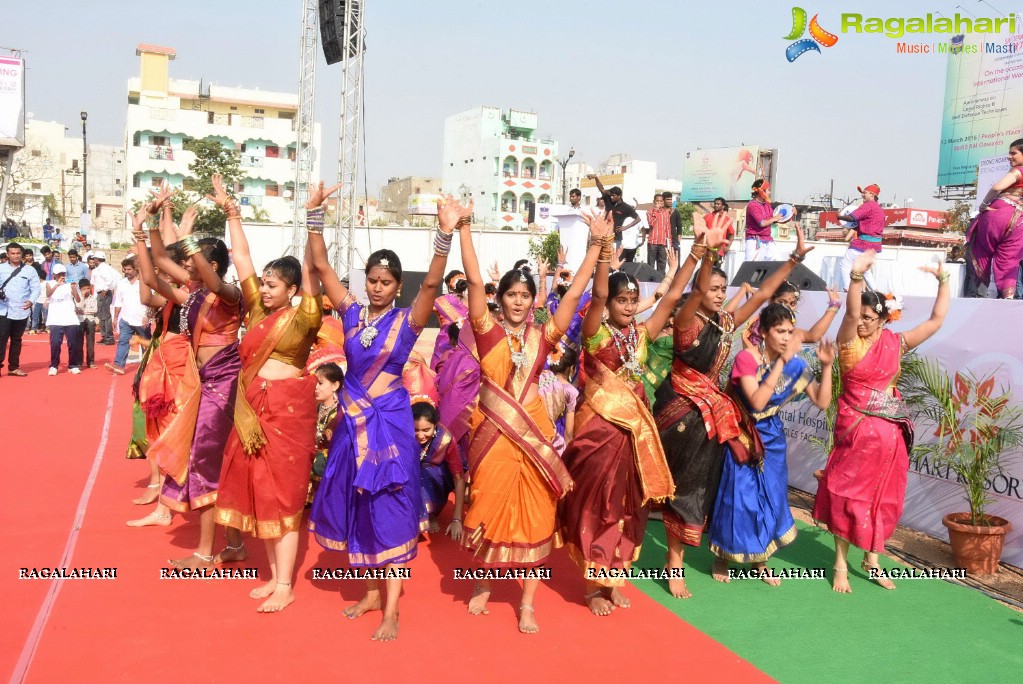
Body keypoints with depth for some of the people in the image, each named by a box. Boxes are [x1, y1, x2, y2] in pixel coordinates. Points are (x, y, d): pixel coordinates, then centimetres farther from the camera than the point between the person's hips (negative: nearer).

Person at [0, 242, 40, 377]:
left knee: (17, 339, 12)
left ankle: (14, 367, 19)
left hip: (22, 311, 2)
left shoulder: (29, 270, 4)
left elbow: (35, 287, 0)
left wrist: (31, 300, -17)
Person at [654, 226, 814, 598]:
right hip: (681, 409, -7)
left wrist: (795, 257, 4)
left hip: (710, 409, 7)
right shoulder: (687, 320, -13)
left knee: (699, 484, 12)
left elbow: (762, 293, 8)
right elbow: (697, 292, -33)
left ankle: (675, 560, 27)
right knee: (682, 484, -1)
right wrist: (708, 253, -49)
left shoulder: (727, 322, 6)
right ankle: (675, 565, 10)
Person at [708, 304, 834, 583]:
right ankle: (722, 556, 21)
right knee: (737, 496, 0)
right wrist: (781, 361, -34)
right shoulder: (746, 358, -21)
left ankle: (760, 560, 27)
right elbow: (758, 401, -33)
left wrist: (826, 365, -19)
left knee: (770, 497, 10)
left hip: (772, 439, 5)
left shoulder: (796, 364, -7)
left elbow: (822, 402, -7)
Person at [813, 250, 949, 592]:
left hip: (890, 432, 4)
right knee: (849, 494, 0)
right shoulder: (850, 342, -7)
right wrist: (856, 276, -42)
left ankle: (871, 559, 28)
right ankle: (841, 566, 10)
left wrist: (943, 281, -2)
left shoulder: (896, 343, 3)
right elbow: (850, 313, -26)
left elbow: (937, 320, 4)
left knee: (883, 497, 11)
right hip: (856, 429, -4)